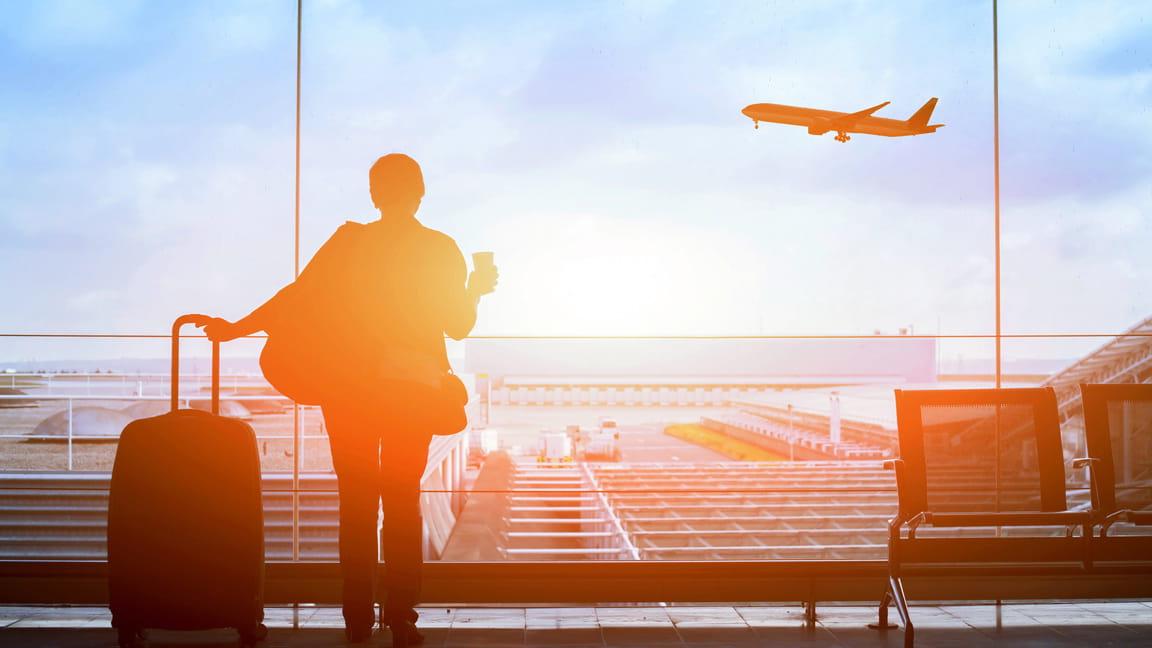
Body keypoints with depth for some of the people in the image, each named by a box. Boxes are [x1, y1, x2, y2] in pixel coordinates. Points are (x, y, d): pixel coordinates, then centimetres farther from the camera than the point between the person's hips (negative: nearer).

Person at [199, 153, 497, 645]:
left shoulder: (350, 241, -1)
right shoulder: (441, 249, 0)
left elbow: (298, 295, -7)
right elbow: (458, 326, 3)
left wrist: (237, 329, 0)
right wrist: (476, 290, 23)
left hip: (349, 386, 0)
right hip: (412, 387, 0)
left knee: (356, 499, 8)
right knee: (402, 500, 6)